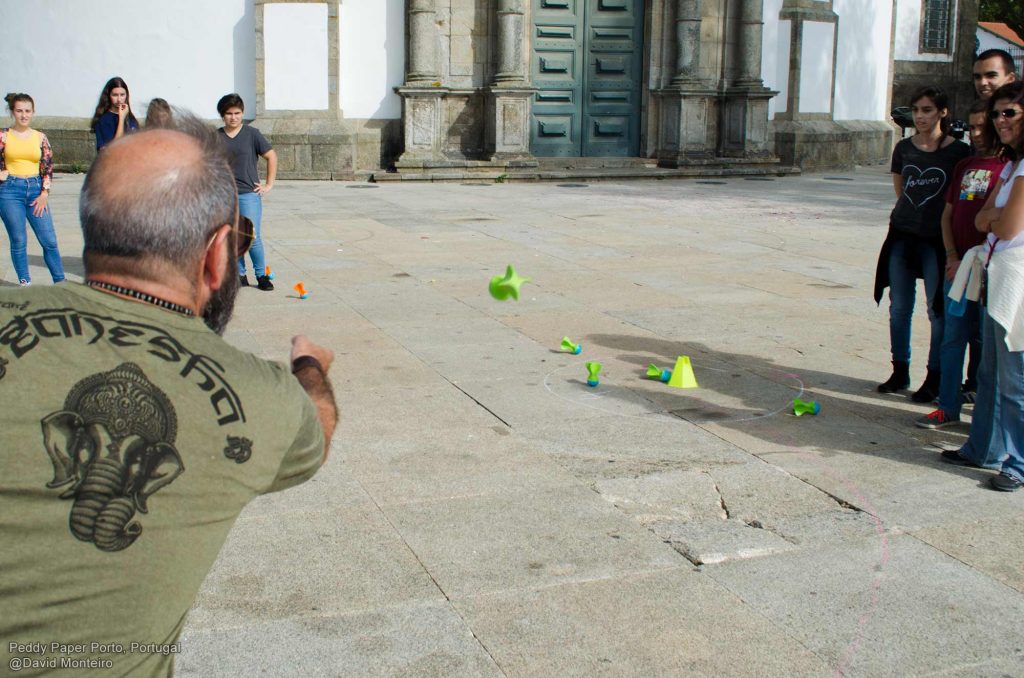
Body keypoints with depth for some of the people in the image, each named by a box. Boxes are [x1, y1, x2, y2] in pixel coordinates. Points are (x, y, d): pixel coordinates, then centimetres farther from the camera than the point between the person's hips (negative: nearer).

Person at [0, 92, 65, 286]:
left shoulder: (40, 137, 7)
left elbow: (48, 167, 7)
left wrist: (44, 193, 0)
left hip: (36, 190, 2)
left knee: (49, 241, -1)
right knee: (19, 242, 1)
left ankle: (61, 282, 8)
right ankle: (25, 284, 11)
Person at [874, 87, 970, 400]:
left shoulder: (958, 152, -6)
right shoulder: (904, 148, 5)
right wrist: (911, 210, 12)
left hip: (937, 239, -4)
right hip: (902, 235, 4)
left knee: (938, 310, 1)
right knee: (899, 308, 9)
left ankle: (935, 378, 12)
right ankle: (900, 372, 21)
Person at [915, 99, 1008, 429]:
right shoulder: (964, 166, 15)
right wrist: (952, 258, 2)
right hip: (957, 267, 6)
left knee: (986, 342, 1)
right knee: (953, 338, 8)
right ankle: (948, 407, 15)